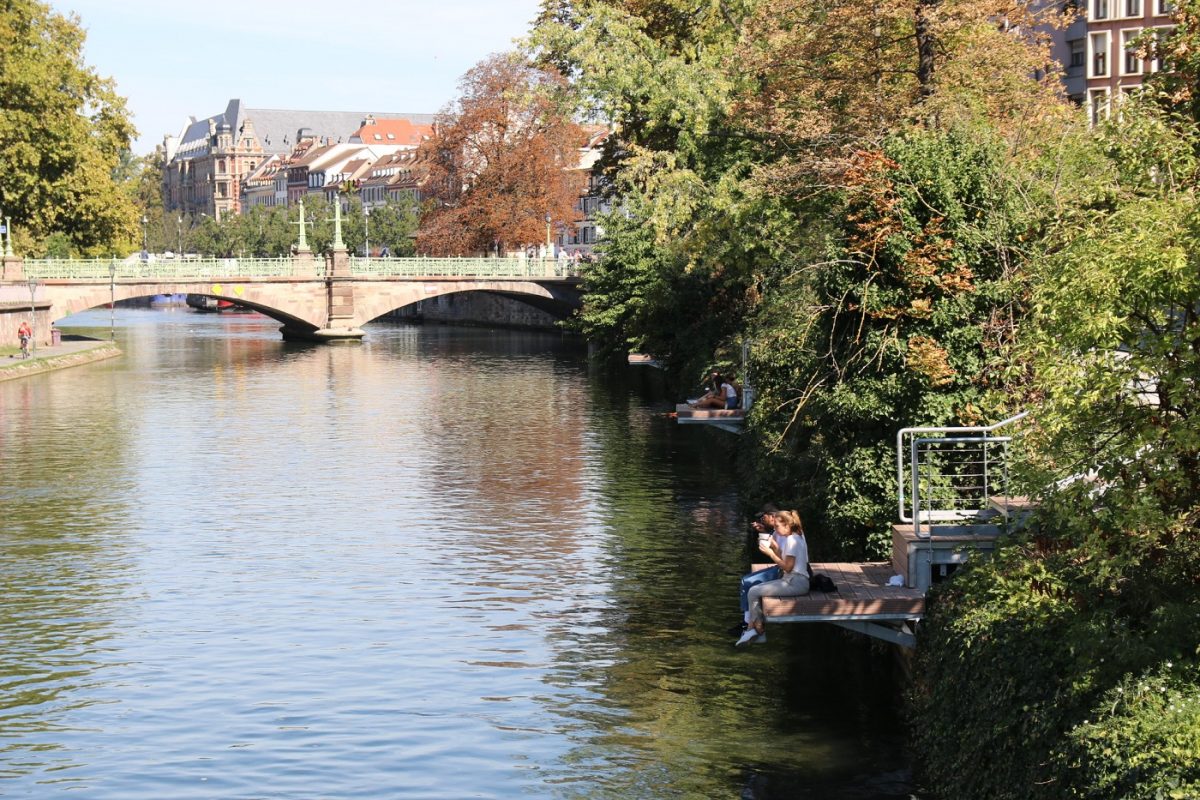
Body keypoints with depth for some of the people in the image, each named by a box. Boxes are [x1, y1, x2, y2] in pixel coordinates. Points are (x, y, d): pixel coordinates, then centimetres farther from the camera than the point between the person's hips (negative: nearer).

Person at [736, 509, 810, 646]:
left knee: (753, 592, -13)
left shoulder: (792, 540, -15)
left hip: (795, 582, -11)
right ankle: (752, 630, 6)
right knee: (754, 590, 10)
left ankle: (757, 630, 2)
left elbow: (787, 567, -18)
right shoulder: (796, 537, 16)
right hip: (792, 579, 11)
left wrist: (770, 553, -12)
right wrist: (775, 547, 3)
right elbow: (784, 563, 14)